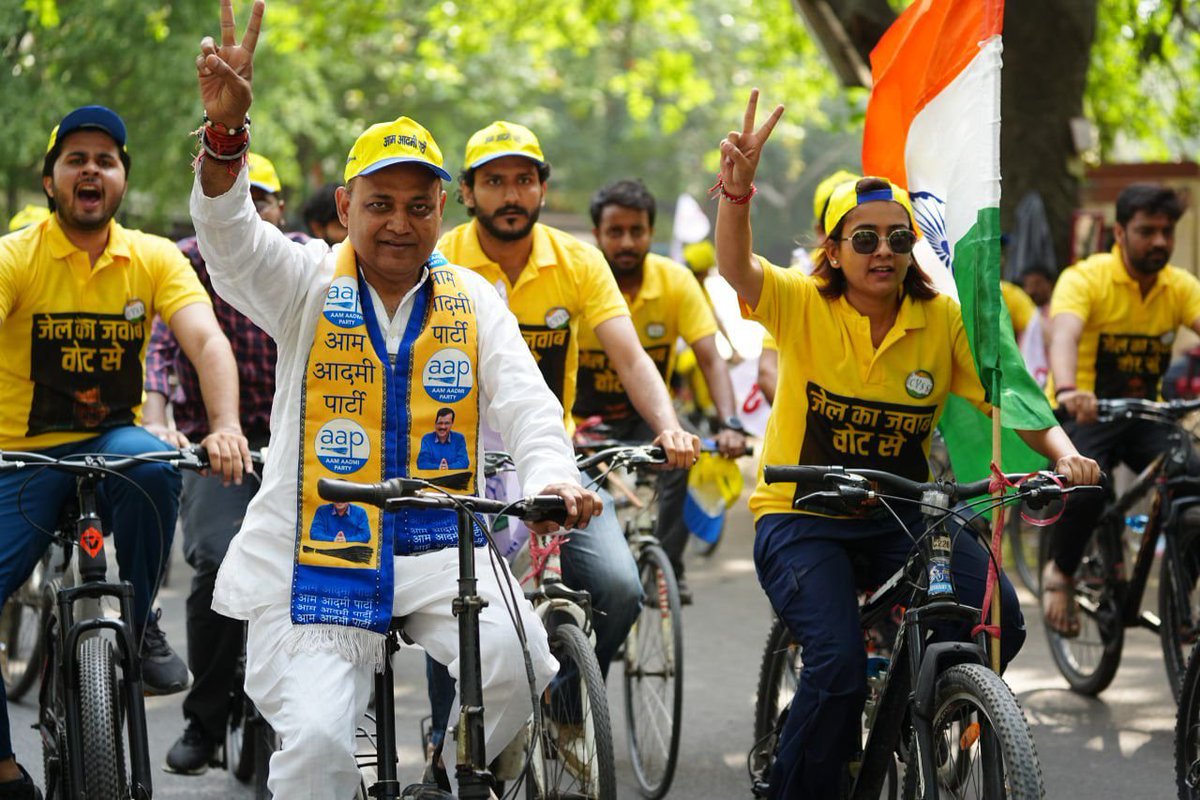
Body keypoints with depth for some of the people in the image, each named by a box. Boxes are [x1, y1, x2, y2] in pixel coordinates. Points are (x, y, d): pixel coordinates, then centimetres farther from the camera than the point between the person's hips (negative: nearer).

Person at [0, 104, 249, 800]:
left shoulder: (154, 258, -1)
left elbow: (206, 339, -15)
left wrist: (226, 427, -35)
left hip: (114, 440, 1)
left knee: (152, 465, -35)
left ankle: (140, 621, -10)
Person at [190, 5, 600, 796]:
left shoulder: (474, 302, 9)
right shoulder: (308, 286, 2)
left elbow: (525, 401, -1)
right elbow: (229, 236, -15)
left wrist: (553, 478, -24)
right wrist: (225, 128, -35)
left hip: (440, 550, 2)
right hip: (314, 556, -1)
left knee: (516, 655, -25)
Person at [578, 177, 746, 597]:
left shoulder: (676, 281, -14)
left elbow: (711, 359, -17)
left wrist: (730, 424, -33)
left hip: (646, 413, 1)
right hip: (586, 415, -1)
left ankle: (668, 569, -12)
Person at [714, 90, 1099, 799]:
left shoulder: (944, 320, -1)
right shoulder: (802, 306, -8)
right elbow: (735, 266, -26)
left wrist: (1063, 452, -23)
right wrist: (738, 186, -45)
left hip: (900, 515, 3)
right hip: (802, 514, -3)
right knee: (839, 662, -25)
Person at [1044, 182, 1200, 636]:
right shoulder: (1085, 278, -15)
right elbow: (1063, 337, -32)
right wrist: (1067, 390, -54)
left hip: (1144, 415, 4)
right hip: (1084, 413, -4)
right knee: (1085, 488, -32)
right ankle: (1060, 573, -1)